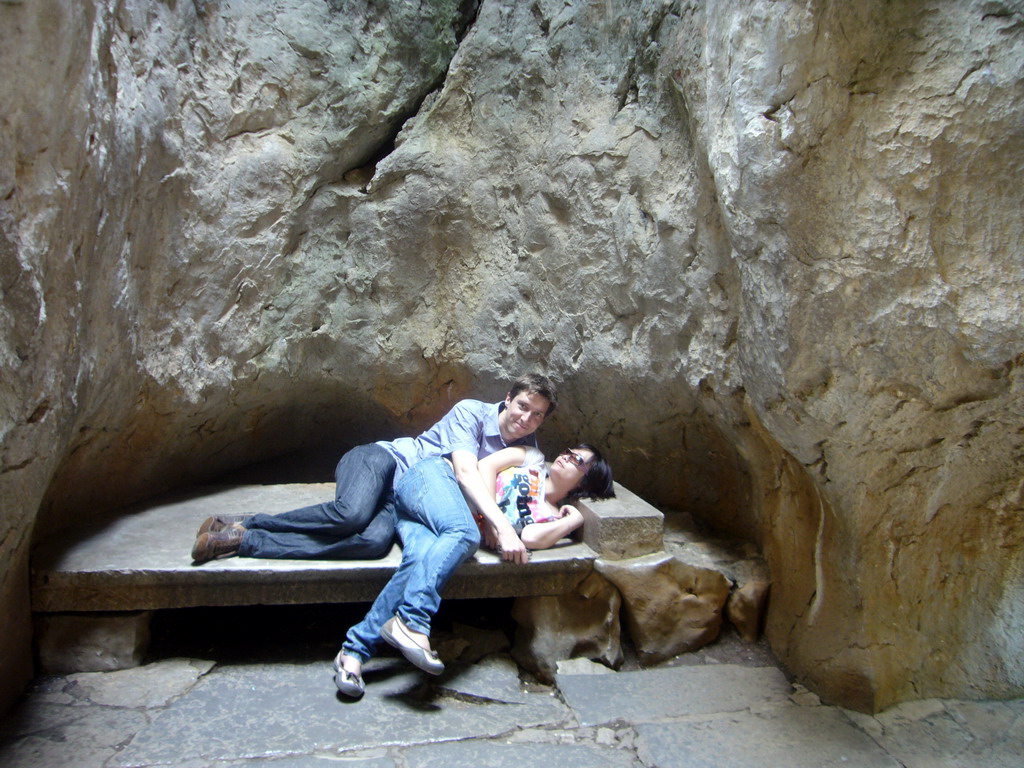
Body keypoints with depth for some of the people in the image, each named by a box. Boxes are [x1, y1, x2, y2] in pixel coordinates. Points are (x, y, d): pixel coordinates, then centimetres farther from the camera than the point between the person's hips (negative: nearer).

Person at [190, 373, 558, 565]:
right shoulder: (471, 412, -9)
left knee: (375, 541, -31)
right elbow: (465, 471, -23)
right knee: (351, 514, -38)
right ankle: (241, 523, -16)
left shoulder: (527, 448, 11)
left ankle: (243, 541, -24)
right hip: (383, 459, -4)